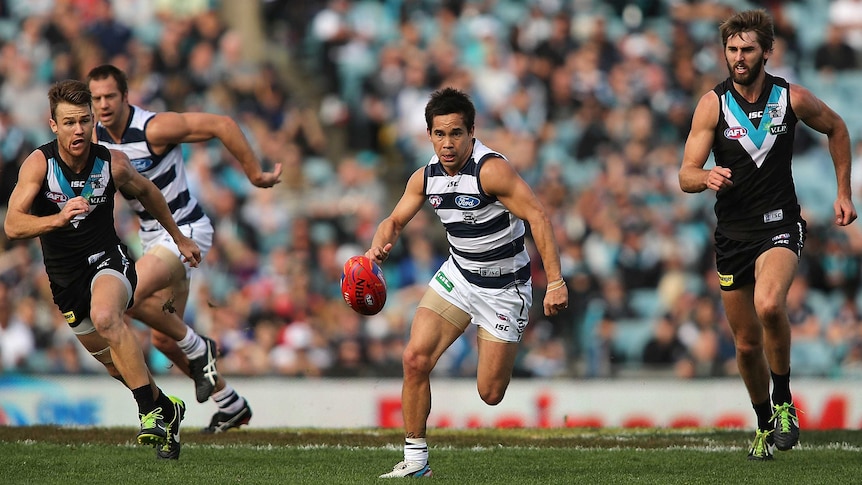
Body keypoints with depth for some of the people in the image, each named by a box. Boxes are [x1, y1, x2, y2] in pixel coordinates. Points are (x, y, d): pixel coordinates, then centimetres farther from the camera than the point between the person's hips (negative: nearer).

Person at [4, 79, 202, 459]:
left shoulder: (112, 163, -13)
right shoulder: (38, 164, -17)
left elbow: (145, 192, 11)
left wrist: (179, 238, 22)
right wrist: (58, 219, -44)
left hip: (107, 258, -2)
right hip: (65, 277, 2)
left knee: (104, 316, -35)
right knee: (118, 364, 14)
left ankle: (151, 411, -31)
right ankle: (167, 410, 41)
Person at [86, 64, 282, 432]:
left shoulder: (155, 128, -22)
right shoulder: (95, 138, -1)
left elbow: (221, 125, -19)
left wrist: (255, 174, -15)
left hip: (185, 230, -8)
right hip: (153, 234, 8)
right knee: (164, 339, 10)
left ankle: (198, 349, -7)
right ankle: (230, 404, 27)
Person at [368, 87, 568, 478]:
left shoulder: (491, 170, -25)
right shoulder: (426, 177, -4)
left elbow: (538, 217, -28)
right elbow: (396, 220, 9)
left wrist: (555, 282, -33)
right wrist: (379, 245, -15)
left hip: (505, 288, -5)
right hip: (458, 275, 5)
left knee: (490, 394, -4)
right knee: (415, 358, -13)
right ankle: (415, 460, -1)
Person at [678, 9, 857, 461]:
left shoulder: (793, 98, -5)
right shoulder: (713, 104, -5)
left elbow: (836, 128, 16)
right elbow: (686, 176, -8)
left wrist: (843, 193, 13)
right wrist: (707, 178, -31)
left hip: (779, 224, -2)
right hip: (733, 233, 2)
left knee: (769, 305, -31)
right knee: (747, 343, 8)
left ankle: (784, 402, -12)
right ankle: (765, 423, 33)